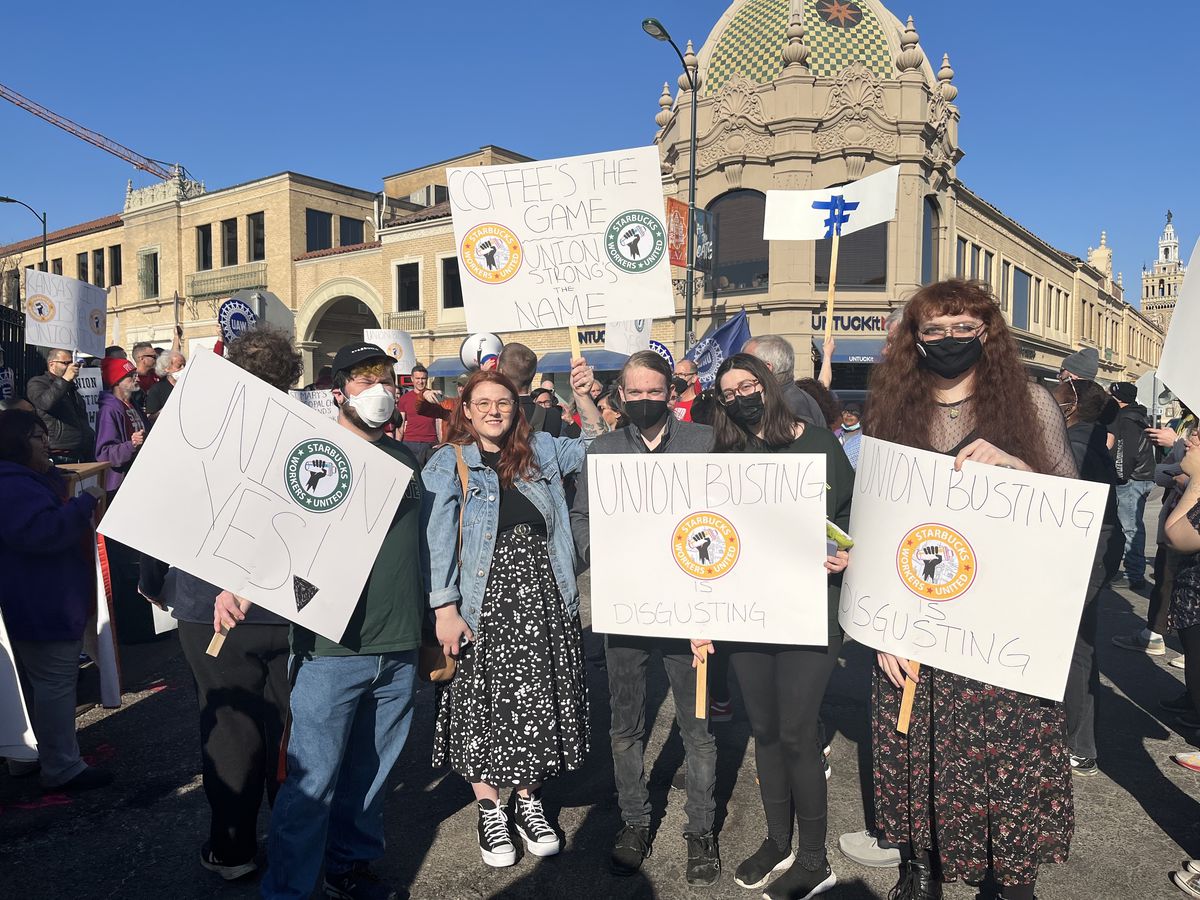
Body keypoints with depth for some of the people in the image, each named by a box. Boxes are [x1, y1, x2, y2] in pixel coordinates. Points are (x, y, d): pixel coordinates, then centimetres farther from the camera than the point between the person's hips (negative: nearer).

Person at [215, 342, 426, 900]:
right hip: (331, 648, -5)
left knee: (370, 772, 16)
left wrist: (432, 620, 21)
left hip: (399, 648, 5)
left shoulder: (405, 459, 13)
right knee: (313, 780, 0)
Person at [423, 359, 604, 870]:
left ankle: (529, 801, 27)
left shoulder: (540, 451, 10)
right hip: (484, 599, -3)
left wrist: (582, 395, -4)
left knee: (538, 699, 8)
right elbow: (437, 541, -6)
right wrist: (444, 608, -14)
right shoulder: (447, 464, 0)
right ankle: (488, 809, 22)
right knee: (482, 701, 4)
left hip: (541, 594, 3)